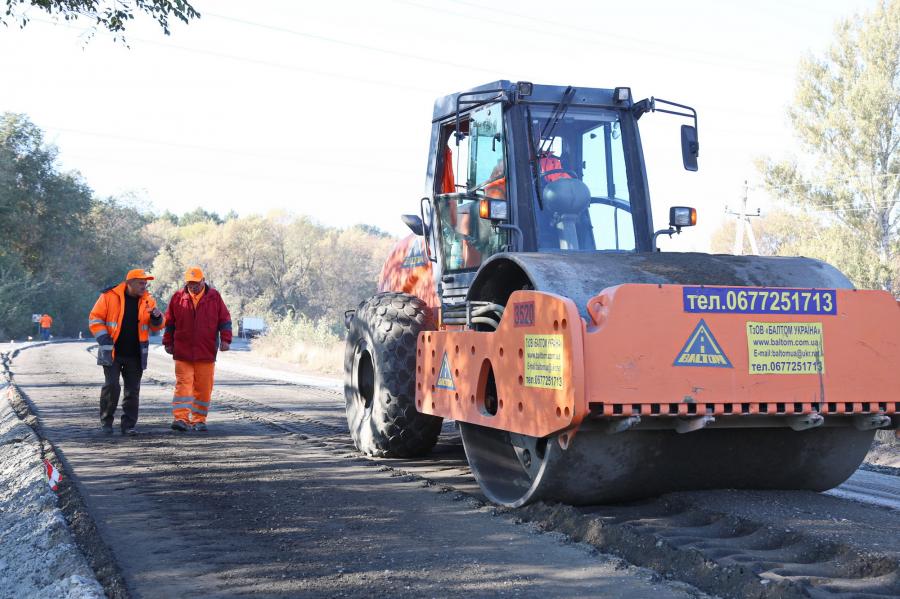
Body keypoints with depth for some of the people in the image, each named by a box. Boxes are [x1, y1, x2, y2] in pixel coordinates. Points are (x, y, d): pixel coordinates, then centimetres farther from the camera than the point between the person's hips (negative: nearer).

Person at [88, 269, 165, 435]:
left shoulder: (148, 301, 6)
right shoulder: (109, 296, -5)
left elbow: (157, 326, 11)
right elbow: (95, 319, -2)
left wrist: (157, 317, -12)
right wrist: (104, 340, -11)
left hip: (135, 355, 3)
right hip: (112, 353, -3)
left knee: (133, 390, 5)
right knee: (112, 386, -9)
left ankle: (129, 425, 13)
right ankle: (106, 421, 9)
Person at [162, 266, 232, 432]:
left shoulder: (214, 297, 3)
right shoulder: (178, 297, 4)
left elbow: (225, 320, 6)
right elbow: (169, 322, 12)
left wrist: (225, 339, -3)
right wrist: (168, 342, 11)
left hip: (206, 352, 1)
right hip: (182, 352, -1)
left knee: (204, 387, 4)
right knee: (183, 384, -9)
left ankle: (199, 420, 13)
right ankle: (180, 418, -13)